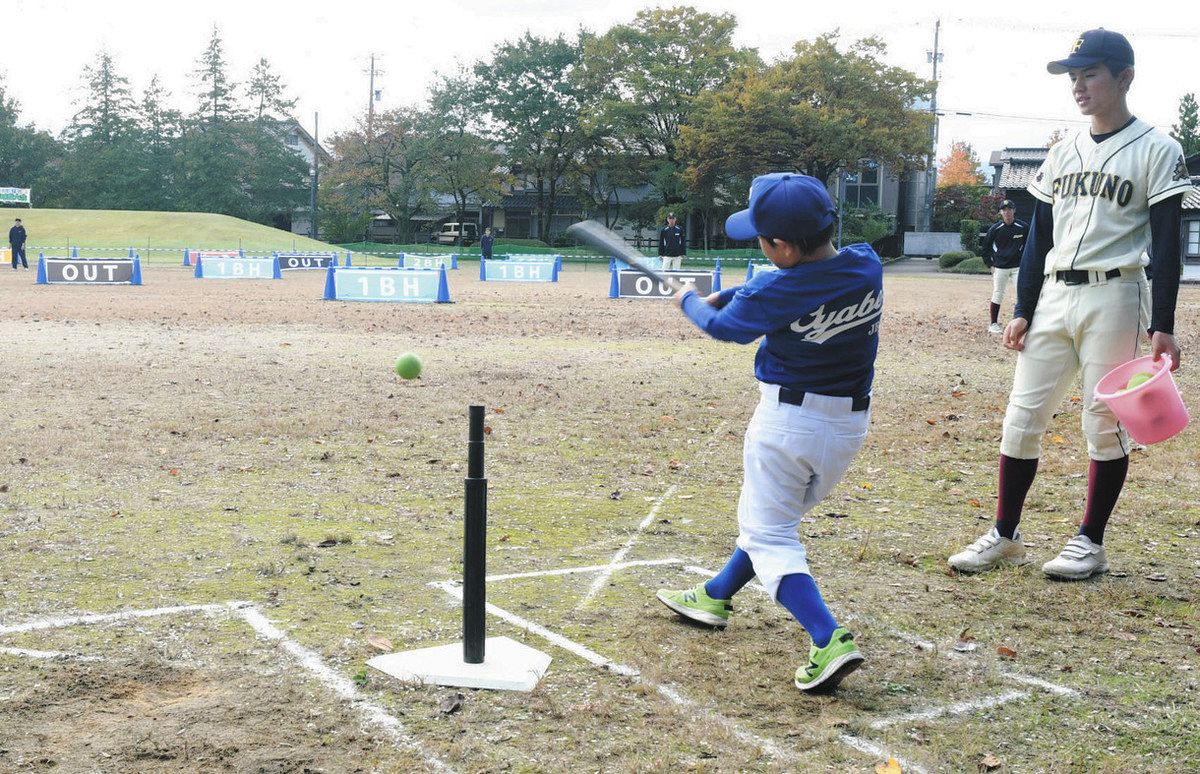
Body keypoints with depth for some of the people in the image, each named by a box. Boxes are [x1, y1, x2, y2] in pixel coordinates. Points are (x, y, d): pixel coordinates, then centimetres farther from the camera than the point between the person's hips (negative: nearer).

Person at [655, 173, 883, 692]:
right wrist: (729, 295, 16)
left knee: (768, 534, 1)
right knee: (773, 516, 23)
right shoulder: (868, 266, -4)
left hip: (788, 420, -7)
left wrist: (690, 302, 21)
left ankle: (829, 640, -16)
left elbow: (724, 325, 0)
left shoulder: (775, 292, -21)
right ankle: (716, 598, 39)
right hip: (851, 423, 8)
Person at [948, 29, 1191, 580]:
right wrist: (1022, 310, 7)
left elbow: (1165, 245, -6)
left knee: (1105, 422, 1)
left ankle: (1091, 543, 14)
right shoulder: (1062, 153, 13)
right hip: (1052, 296, 5)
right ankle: (1005, 536, 14)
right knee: (1022, 417, 3)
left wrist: (1162, 326, -12)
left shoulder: (1157, 151, -2)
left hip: (1113, 297, -5)